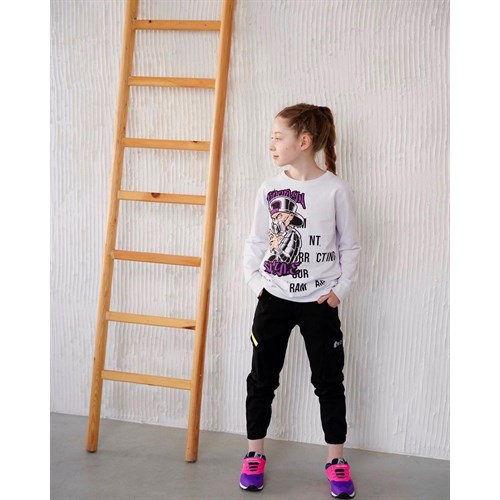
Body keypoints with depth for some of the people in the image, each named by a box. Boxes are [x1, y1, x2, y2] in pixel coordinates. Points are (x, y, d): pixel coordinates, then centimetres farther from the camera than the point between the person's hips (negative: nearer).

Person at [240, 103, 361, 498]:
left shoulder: (336, 190, -8)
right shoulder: (269, 189, -1)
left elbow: (350, 247, -1)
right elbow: (255, 241, 7)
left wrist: (341, 289, -6)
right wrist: (255, 281, -2)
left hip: (319, 302, -2)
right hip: (273, 299, 2)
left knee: (329, 380, 8)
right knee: (262, 378, 9)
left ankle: (336, 460, 24)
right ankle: (255, 454, 25)